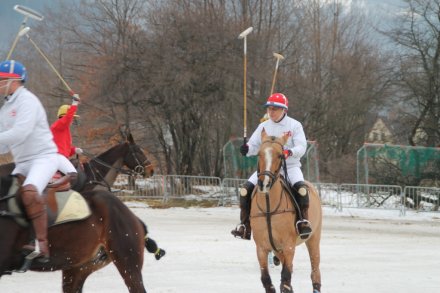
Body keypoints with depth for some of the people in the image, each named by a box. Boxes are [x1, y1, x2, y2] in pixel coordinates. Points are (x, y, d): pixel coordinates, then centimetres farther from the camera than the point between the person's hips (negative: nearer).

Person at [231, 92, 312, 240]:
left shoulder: (294, 125, -1)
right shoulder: (264, 126, 10)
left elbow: (301, 147, -9)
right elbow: (254, 145, 9)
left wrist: (289, 152, -31)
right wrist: (246, 149, -16)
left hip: (290, 166, -3)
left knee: (301, 188, -34)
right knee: (245, 189, -15)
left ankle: (303, 221, -22)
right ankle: (245, 225, -7)